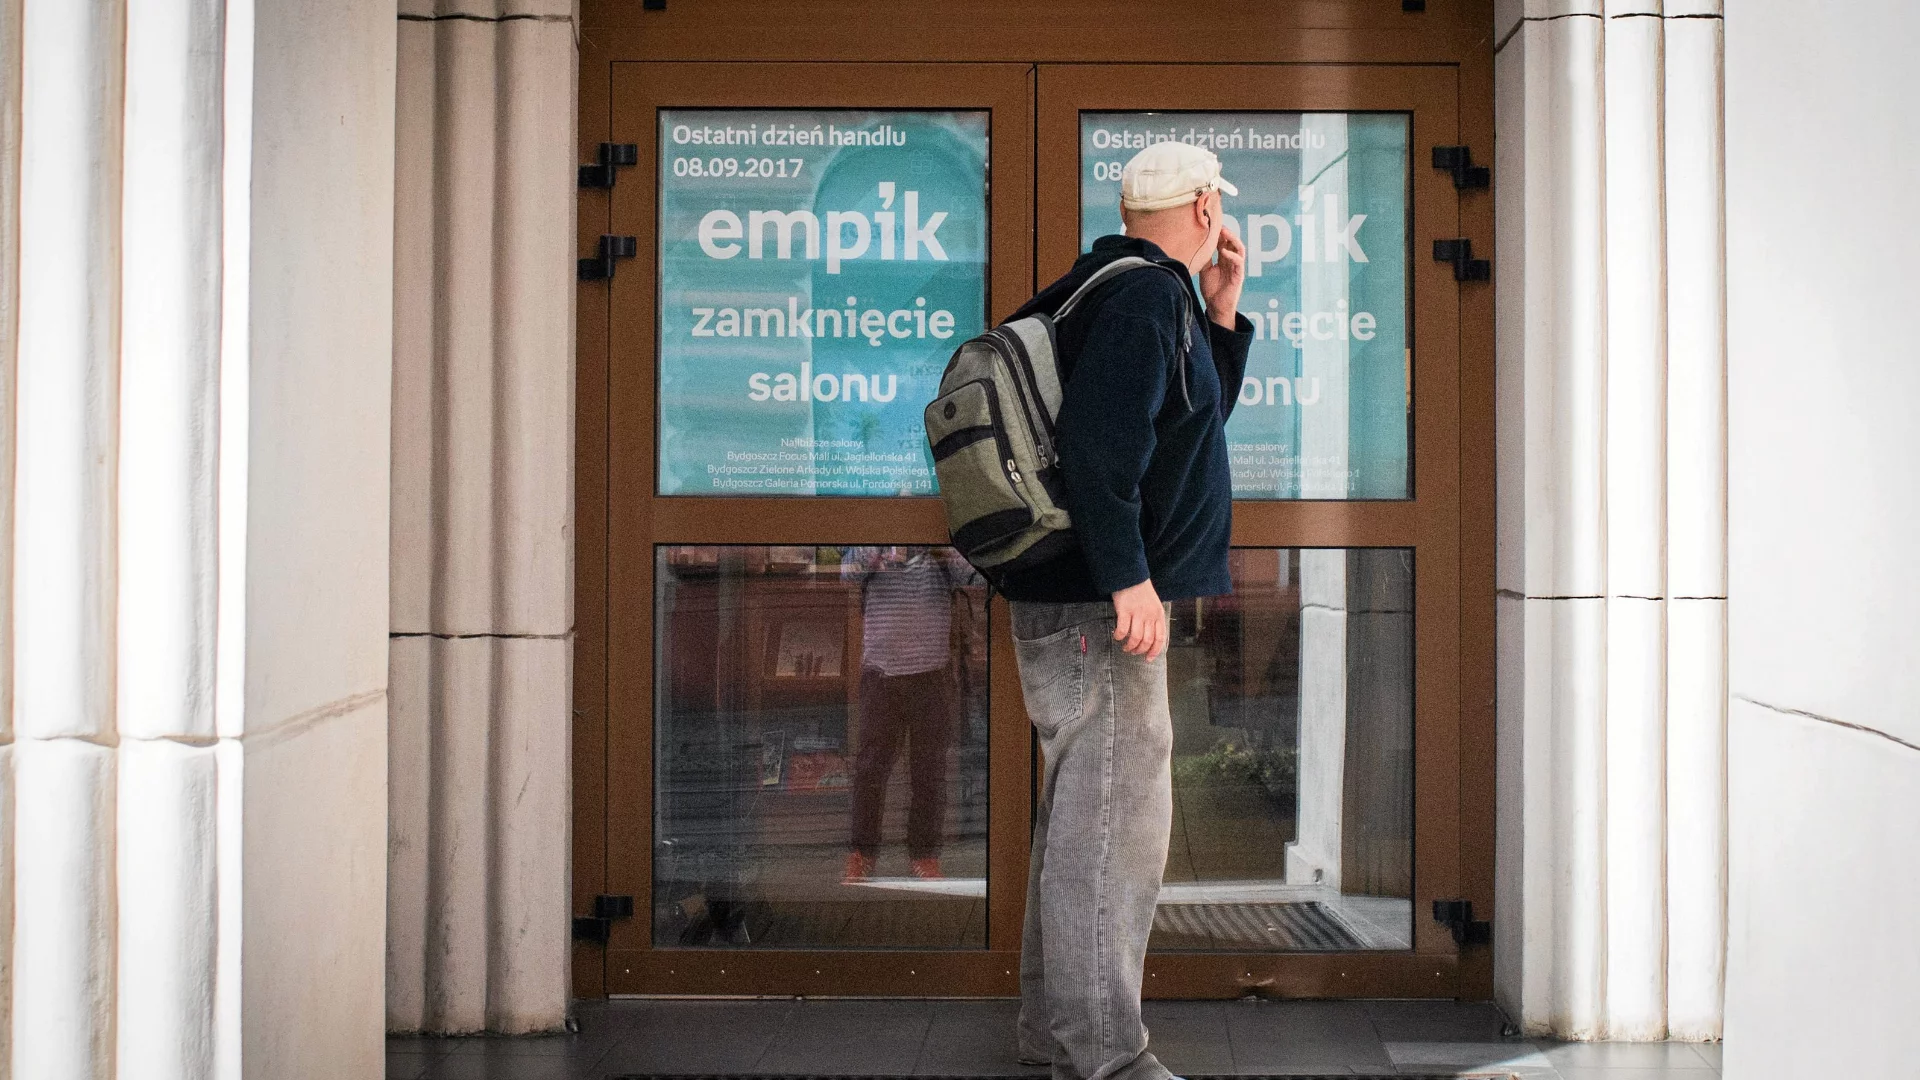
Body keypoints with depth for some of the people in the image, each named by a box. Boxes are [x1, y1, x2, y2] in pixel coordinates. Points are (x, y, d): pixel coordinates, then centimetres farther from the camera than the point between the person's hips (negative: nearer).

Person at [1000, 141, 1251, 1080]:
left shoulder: (1152, 297, 19)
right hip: (1099, 609, -11)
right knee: (1115, 821, -8)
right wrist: (1129, 577, -26)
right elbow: (1097, 440, -25)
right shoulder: (1145, 296, -13)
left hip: (1078, 605, 11)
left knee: (1080, 818, 16)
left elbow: (1199, 416, 28)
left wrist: (1221, 313, 18)